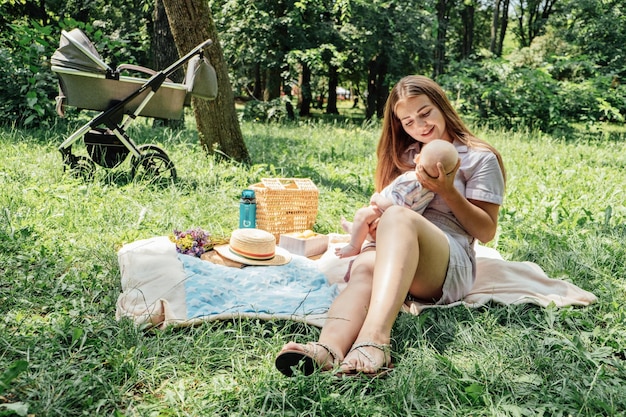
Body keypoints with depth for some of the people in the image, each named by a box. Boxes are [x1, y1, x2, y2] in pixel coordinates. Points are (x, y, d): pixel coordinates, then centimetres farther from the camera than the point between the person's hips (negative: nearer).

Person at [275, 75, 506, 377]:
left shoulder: (480, 158, 13)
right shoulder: (405, 157, 29)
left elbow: (486, 232, 8)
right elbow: (387, 204, 29)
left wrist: (447, 191, -5)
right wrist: (374, 222, 4)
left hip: (452, 266, -4)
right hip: (396, 255, 4)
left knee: (398, 217, -36)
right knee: (365, 265, -34)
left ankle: (374, 339, -59)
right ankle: (329, 348, -65)